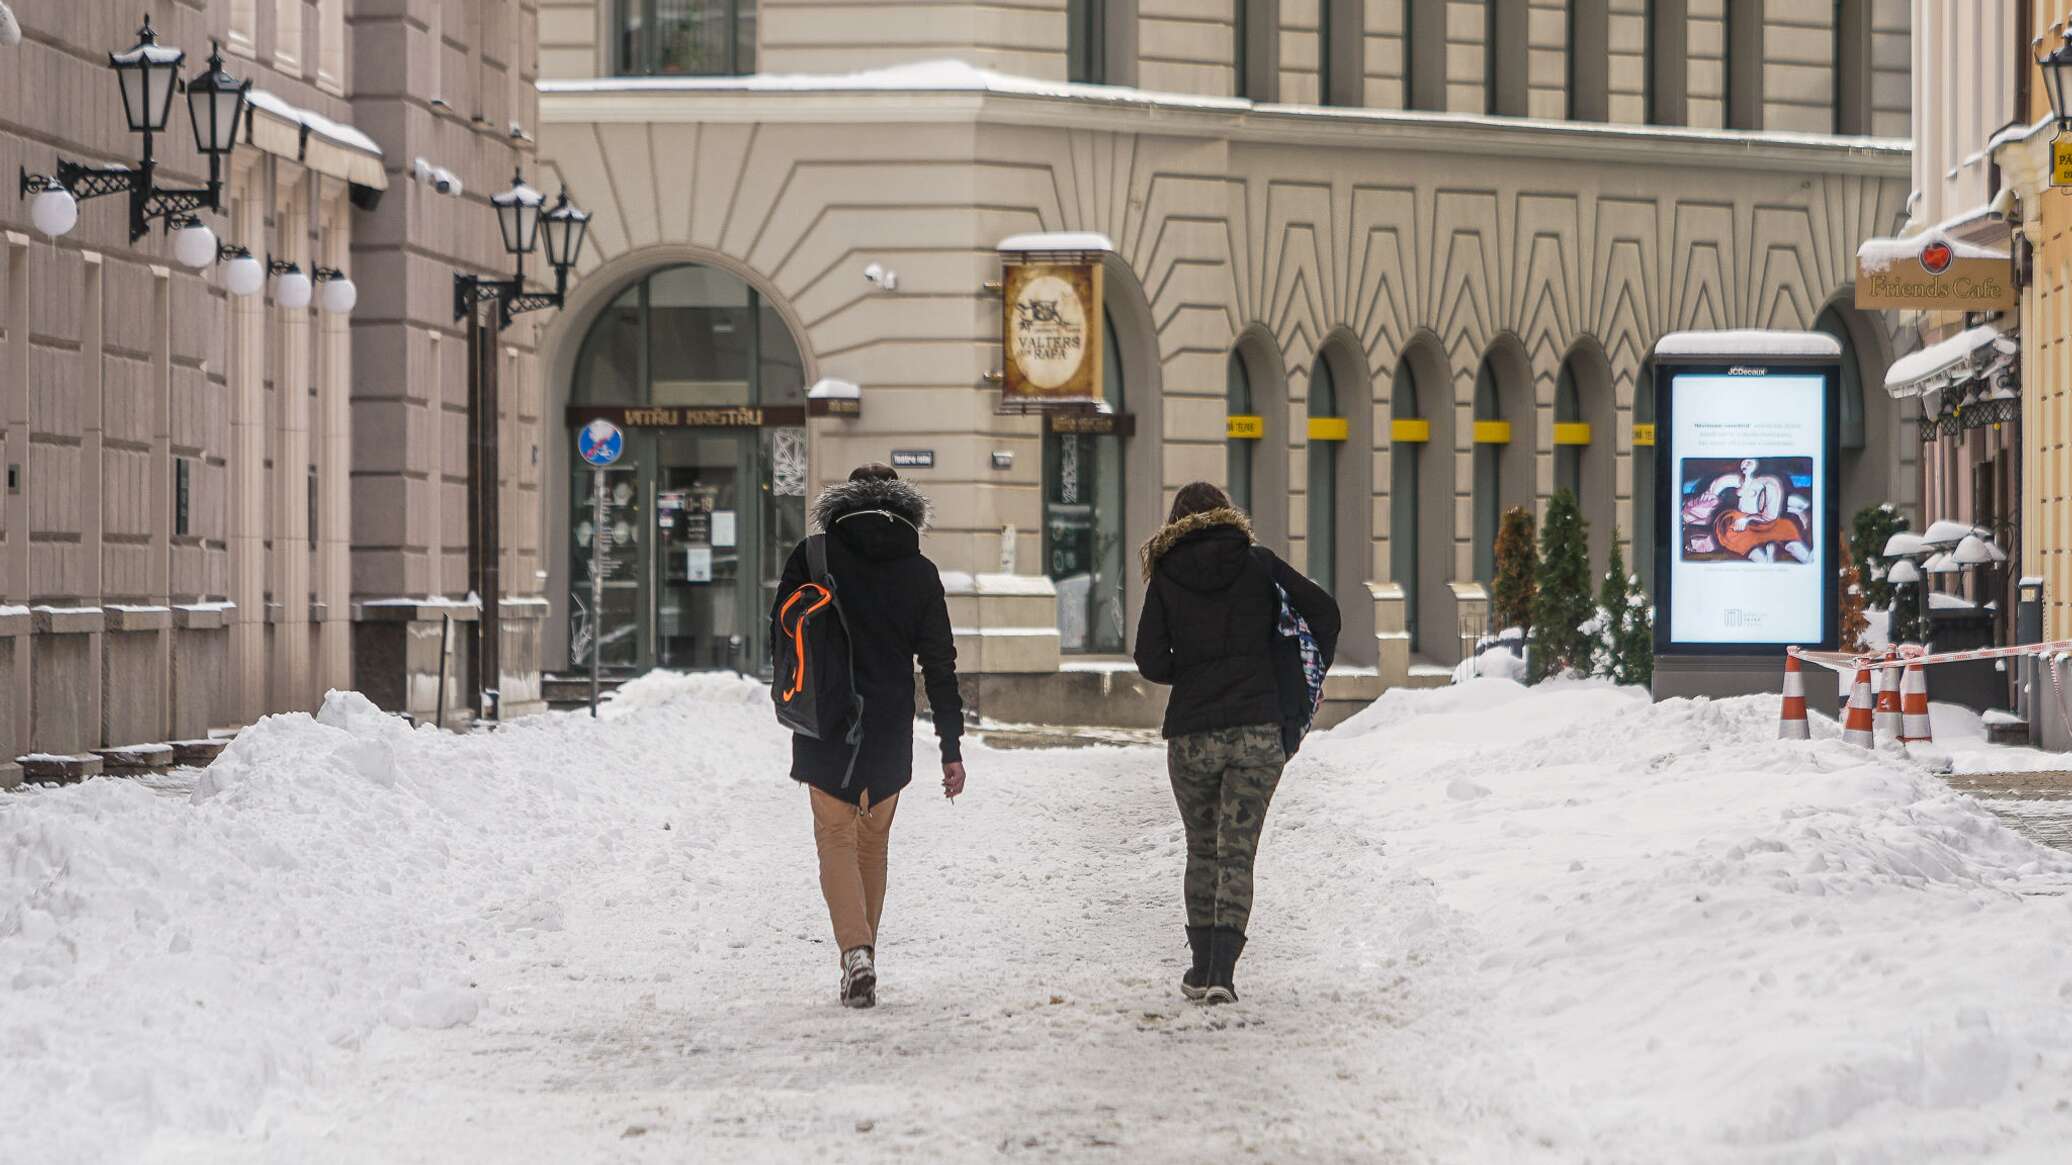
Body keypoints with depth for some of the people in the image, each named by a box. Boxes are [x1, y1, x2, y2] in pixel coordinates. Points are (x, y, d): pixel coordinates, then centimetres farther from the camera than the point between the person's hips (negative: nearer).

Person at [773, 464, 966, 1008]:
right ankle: (862, 955, 23)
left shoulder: (811, 558, -3)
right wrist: (951, 747, 3)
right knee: (873, 840, 16)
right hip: (891, 730, 2)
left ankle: (855, 951, -19)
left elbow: (781, 637, -1)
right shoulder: (919, 572, 1)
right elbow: (939, 663, 1)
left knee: (836, 839, 1)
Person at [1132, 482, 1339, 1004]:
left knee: (1202, 852, 17)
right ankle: (1221, 971, -12)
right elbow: (1323, 610, -2)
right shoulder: (1257, 564, 3)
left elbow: (1150, 661, -3)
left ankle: (1202, 967, 18)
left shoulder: (1166, 576, 2)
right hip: (1257, 730, 0)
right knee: (1237, 854, 1)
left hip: (1190, 735, 0)